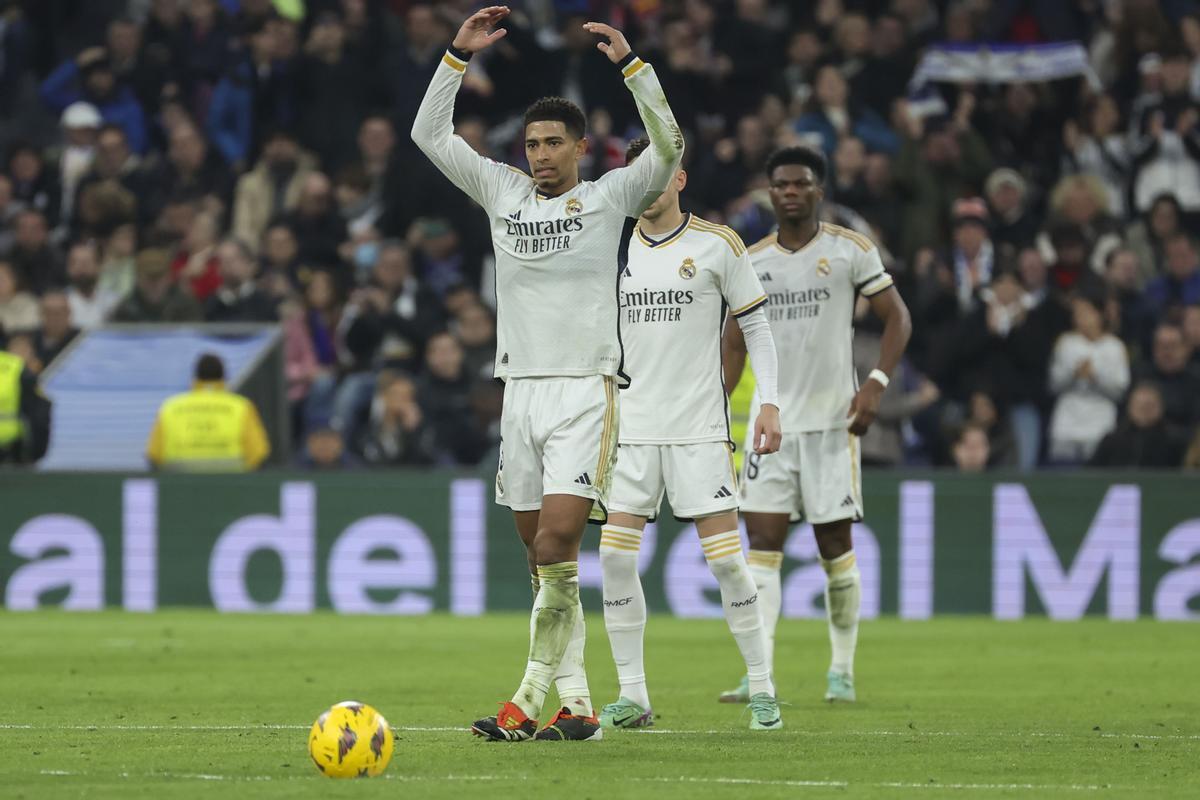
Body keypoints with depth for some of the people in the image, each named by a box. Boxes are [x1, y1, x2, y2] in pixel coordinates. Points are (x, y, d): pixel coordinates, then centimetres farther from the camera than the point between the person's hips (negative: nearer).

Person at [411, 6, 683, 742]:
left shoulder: (610, 197, 2)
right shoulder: (503, 192, 13)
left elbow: (669, 146, -11)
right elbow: (431, 134, 13)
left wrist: (630, 64, -19)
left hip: (586, 391, -5)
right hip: (522, 389, 5)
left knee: (556, 548, -16)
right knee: (544, 557, 2)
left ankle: (530, 702, -12)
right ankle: (576, 704, 5)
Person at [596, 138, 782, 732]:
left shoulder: (716, 244, -1)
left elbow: (756, 326, 4)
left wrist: (769, 403, -5)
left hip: (698, 428, -3)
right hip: (630, 428, 3)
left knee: (725, 558, -7)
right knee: (615, 556, -5)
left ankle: (762, 689, 4)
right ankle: (632, 696, 2)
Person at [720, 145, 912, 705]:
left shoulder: (851, 250, -2)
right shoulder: (750, 263, 8)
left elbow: (897, 317, 1)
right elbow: (735, 344, 15)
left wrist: (876, 384, -12)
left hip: (831, 420, -2)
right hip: (771, 420, 2)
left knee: (835, 544, 1)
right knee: (763, 541, -7)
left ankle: (842, 670, 15)